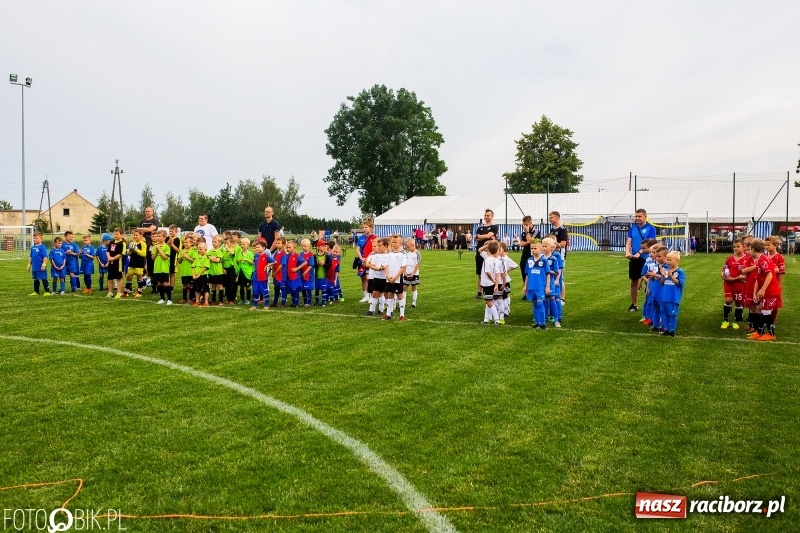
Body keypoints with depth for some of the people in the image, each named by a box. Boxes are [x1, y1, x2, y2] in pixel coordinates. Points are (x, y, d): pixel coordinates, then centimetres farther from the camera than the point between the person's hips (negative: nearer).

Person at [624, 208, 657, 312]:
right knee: (634, 282, 11)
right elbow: (628, 241, 4)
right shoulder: (632, 228, 9)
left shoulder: (650, 228, -5)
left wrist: (639, 253, -26)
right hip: (633, 259, 5)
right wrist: (627, 252, -16)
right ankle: (634, 304, 21)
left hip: (646, 259, -5)